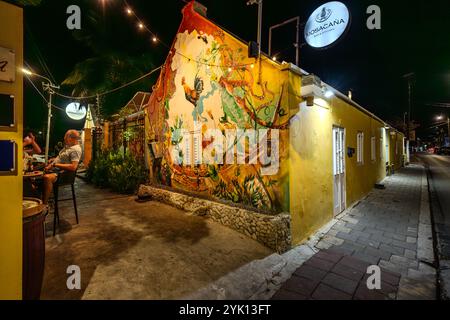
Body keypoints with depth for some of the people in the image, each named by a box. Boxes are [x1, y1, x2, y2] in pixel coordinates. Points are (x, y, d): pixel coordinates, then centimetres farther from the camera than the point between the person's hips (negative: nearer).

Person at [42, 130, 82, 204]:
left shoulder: (76, 150, -17)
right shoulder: (67, 146, 16)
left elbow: (73, 167, -29)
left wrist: (55, 164, -24)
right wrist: (53, 160, 14)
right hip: (54, 170, 11)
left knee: (47, 177, -35)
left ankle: (44, 204, -27)